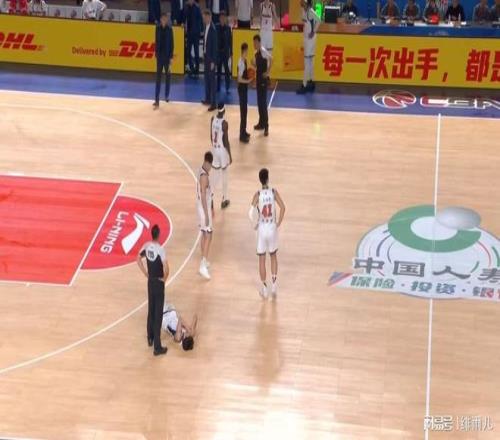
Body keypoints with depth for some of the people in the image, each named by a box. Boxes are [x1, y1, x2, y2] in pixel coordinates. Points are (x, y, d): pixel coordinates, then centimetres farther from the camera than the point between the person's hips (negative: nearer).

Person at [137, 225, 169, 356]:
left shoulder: (146, 246, -4)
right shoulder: (160, 249, -24)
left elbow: (138, 259, 11)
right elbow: (166, 269, -32)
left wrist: (146, 273, 13)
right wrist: (164, 279, -12)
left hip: (150, 282, 6)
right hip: (158, 283, -6)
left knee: (151, 311, 21)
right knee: (158, 315, -2)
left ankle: (150, 339, 36)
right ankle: (157, 347, 2)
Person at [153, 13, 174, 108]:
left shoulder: (169, 29, -8)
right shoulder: (158, 28, 1)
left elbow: (171, 44, -7)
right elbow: (156, 41, 8)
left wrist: (171, 57, -10)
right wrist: (156, 53, 8)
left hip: (167, 55, -2)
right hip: (160, 55, 2)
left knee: (167, 75, 12)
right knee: (158, 77, -2)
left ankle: (166, 96, 28)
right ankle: (157, 100, -5)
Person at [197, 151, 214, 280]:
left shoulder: (201, 171, 6)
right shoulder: (204, 176, -24)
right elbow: (203, 195, -25)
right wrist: (206, 214, -24)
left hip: (203, 206, 10)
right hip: (204, 208, -10)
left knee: (204, 235, 19)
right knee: (208, 236, -8)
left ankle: (204, 261, 30)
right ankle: (203, 266, -11)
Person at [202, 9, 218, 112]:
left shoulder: (213, 29, -20)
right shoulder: (206, 27, 5)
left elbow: (215, 46, -20)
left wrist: (213, 61, -18)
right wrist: (204, 53, 13)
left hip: (211, 58, -9)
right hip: (206, 56, 9)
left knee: (212, 79, -4)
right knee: (207, 78, 17)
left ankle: (213, 103, 0)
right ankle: (208, 99, 29)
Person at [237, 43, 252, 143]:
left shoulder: (244, 61, 8)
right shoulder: (241, 63, -22)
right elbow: (239, 79, -25)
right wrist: (248, 81, -33)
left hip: (244, 88, 10)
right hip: (242, 88, -10)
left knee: (245, 110, 17)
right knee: (243, 111, -6)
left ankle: (244, 132, 28)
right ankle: (242, 135, -2)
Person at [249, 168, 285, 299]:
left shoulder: (258, 194, -13)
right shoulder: (274, 192, -8)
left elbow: (251, 212, -21)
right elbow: (282, 207, -14)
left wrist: (255, 224, -4)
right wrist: (278, 223, -3)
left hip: (262, 228, -2)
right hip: (272, 228, 2)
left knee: (262, 259, 9)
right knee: (273, 256, 21)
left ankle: (264, 289, 15)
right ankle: (274, 285, 19)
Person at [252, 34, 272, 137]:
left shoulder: (263, 51, -15)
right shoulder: (256, 53, 12)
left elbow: (270, 59, -29)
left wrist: (268, 72, -25)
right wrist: (253, 63, -2)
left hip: (263, 80, -9)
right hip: (258, 79, 9)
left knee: (263, 103, -10)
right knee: (259, 102, 14)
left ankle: (266, 126, -7)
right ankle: (261, 123, 24)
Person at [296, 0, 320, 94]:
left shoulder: (310, 10, -19)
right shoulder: (304, 9, 7)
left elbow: (318, 20, -30)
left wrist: (314, 31, -22)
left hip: (310, 37, -10)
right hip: (306, 37, 10)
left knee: (307, 61, -8)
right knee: (309, 61, 15)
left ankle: (304, 85, -8)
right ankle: (311, 83, 24)